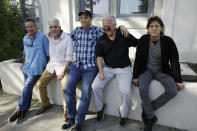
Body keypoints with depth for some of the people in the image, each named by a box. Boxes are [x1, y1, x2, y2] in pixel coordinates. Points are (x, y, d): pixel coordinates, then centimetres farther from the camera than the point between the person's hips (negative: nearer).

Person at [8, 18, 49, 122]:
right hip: (27, 67, 6)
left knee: (27, 87, -8)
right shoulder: (25, 38, 11)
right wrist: (24, 63, 19)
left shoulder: (42, 37, -11)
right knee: (27, 88, 10)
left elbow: (48, 53, -8)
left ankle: (19, 109, 7)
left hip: (36, 68, -6)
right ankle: (25, 109, 23)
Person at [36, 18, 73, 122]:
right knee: (40, 84, 7)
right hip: (51, 65, 7)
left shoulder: (67, 38, -14)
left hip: (63, 66, -6)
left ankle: (66, 110, 2)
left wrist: (62, 71, -19)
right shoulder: (50, 37, 5)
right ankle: (46, 104, 31)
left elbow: (69, 57, -16)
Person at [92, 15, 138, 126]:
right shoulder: (102, 40, 2)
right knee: (95, 86, -13)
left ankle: (123, 114, 11)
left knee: (125, 91, -20)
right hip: (108, 68, 3)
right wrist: (100, 71, -5)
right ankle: (100, 107, 17)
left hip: (123, 68, -2)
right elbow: (99, 56, 5)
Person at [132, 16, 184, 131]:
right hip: (147, 70, 0)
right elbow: (138, 59, -4)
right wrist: (135, 76, -6)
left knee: (173, 91, -22)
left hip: (162, 71, 1)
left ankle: (147, 110, -4)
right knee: (143, 89, -28)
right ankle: (151, 117, -5)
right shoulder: (143, 40, -8)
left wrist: (178, 80, -3)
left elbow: (175, 61, -3)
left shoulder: (168, 41, -10)